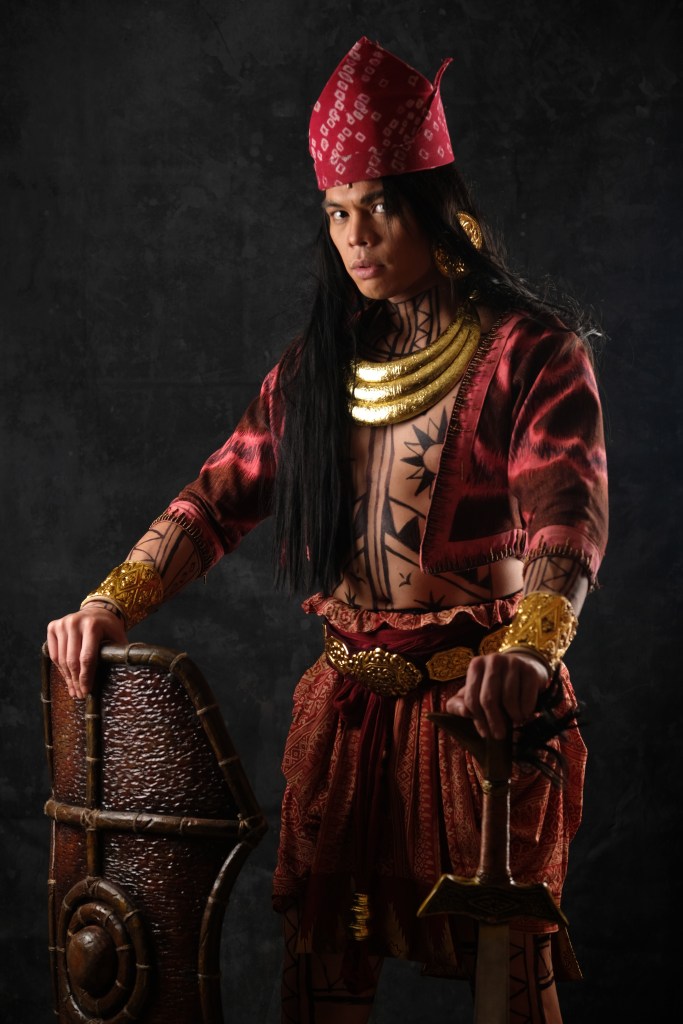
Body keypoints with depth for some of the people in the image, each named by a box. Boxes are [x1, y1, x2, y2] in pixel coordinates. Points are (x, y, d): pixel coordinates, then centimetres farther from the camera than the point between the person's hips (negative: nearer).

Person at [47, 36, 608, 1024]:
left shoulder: (531, 349, -7)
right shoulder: (321, 362, 11)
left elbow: (566, 516, -21)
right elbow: (222, 494, 7)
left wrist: (527, 652, -40)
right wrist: (112, 602, -7)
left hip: (484, 707, -5)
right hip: (344, 702, 5)